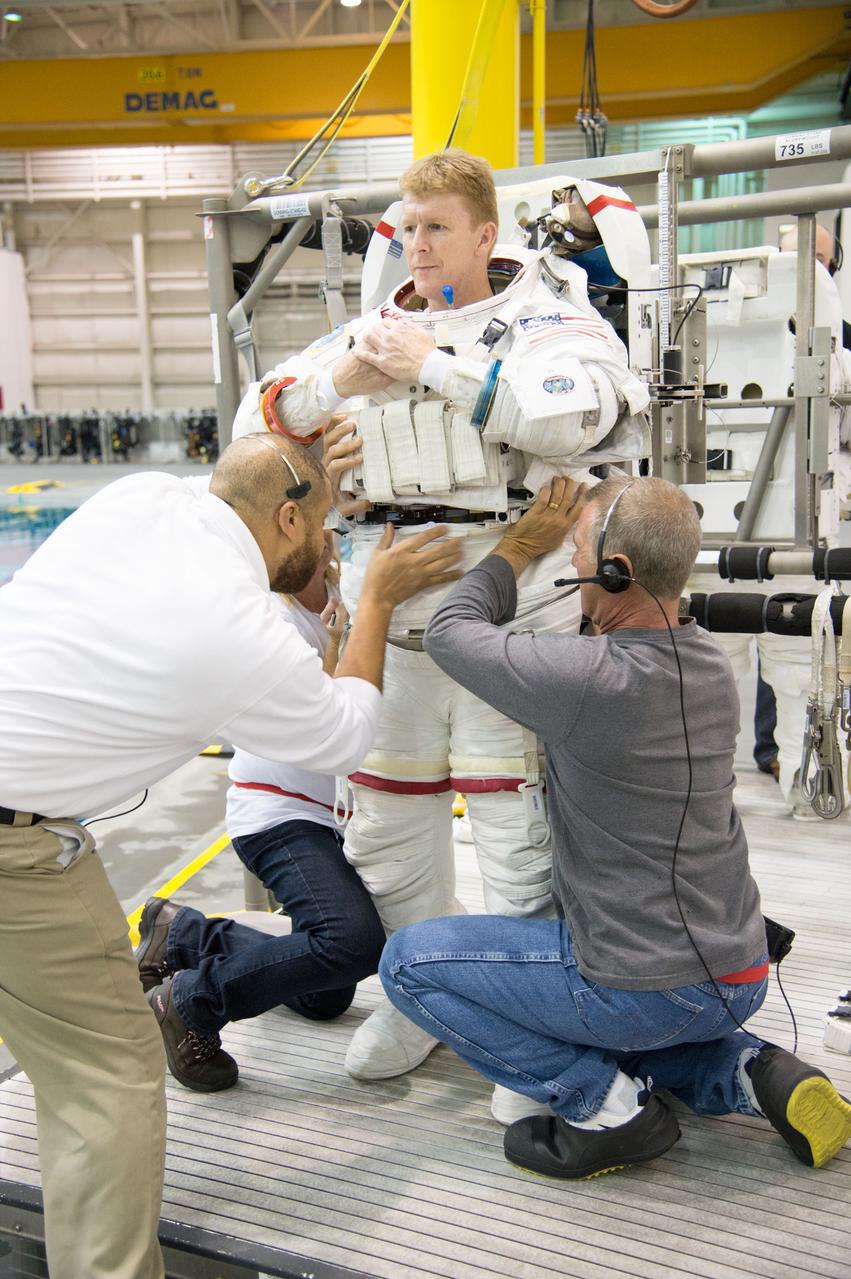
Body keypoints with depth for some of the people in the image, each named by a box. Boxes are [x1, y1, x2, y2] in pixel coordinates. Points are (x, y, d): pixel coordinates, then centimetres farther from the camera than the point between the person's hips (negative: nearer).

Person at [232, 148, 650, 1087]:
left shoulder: (543, 315, 1)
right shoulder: (370, 330, 18)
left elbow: (581, 411, -21)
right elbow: (260, 422, 15)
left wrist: (438, 368, -17)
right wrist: (337, 386, -6)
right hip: (390, 603, 6)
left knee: (515, 819, -2)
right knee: (387, 815, 12)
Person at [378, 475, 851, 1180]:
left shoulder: (591, 678, -25)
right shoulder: (712, 664, -1)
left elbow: (450, 631, -10)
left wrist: (521, 544, 2)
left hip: (649, 989, -8)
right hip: (741, 976, 8)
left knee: (409, 959, 2)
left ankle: (605, 1103, 0)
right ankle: (748, 1070, 13)